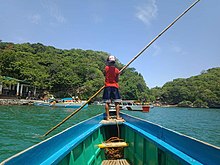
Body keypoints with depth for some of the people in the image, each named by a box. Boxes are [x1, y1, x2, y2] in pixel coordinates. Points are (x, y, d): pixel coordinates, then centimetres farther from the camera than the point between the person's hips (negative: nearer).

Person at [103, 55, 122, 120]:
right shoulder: (117, 70, -2)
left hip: (107, 86, 0)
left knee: (107, 102, 3)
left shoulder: (106, 68, -3)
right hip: (115, 86, 0)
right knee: (116, 102, 4)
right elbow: (117, 80, 0)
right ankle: (118, 116, 4)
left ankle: (108, 116, 4)